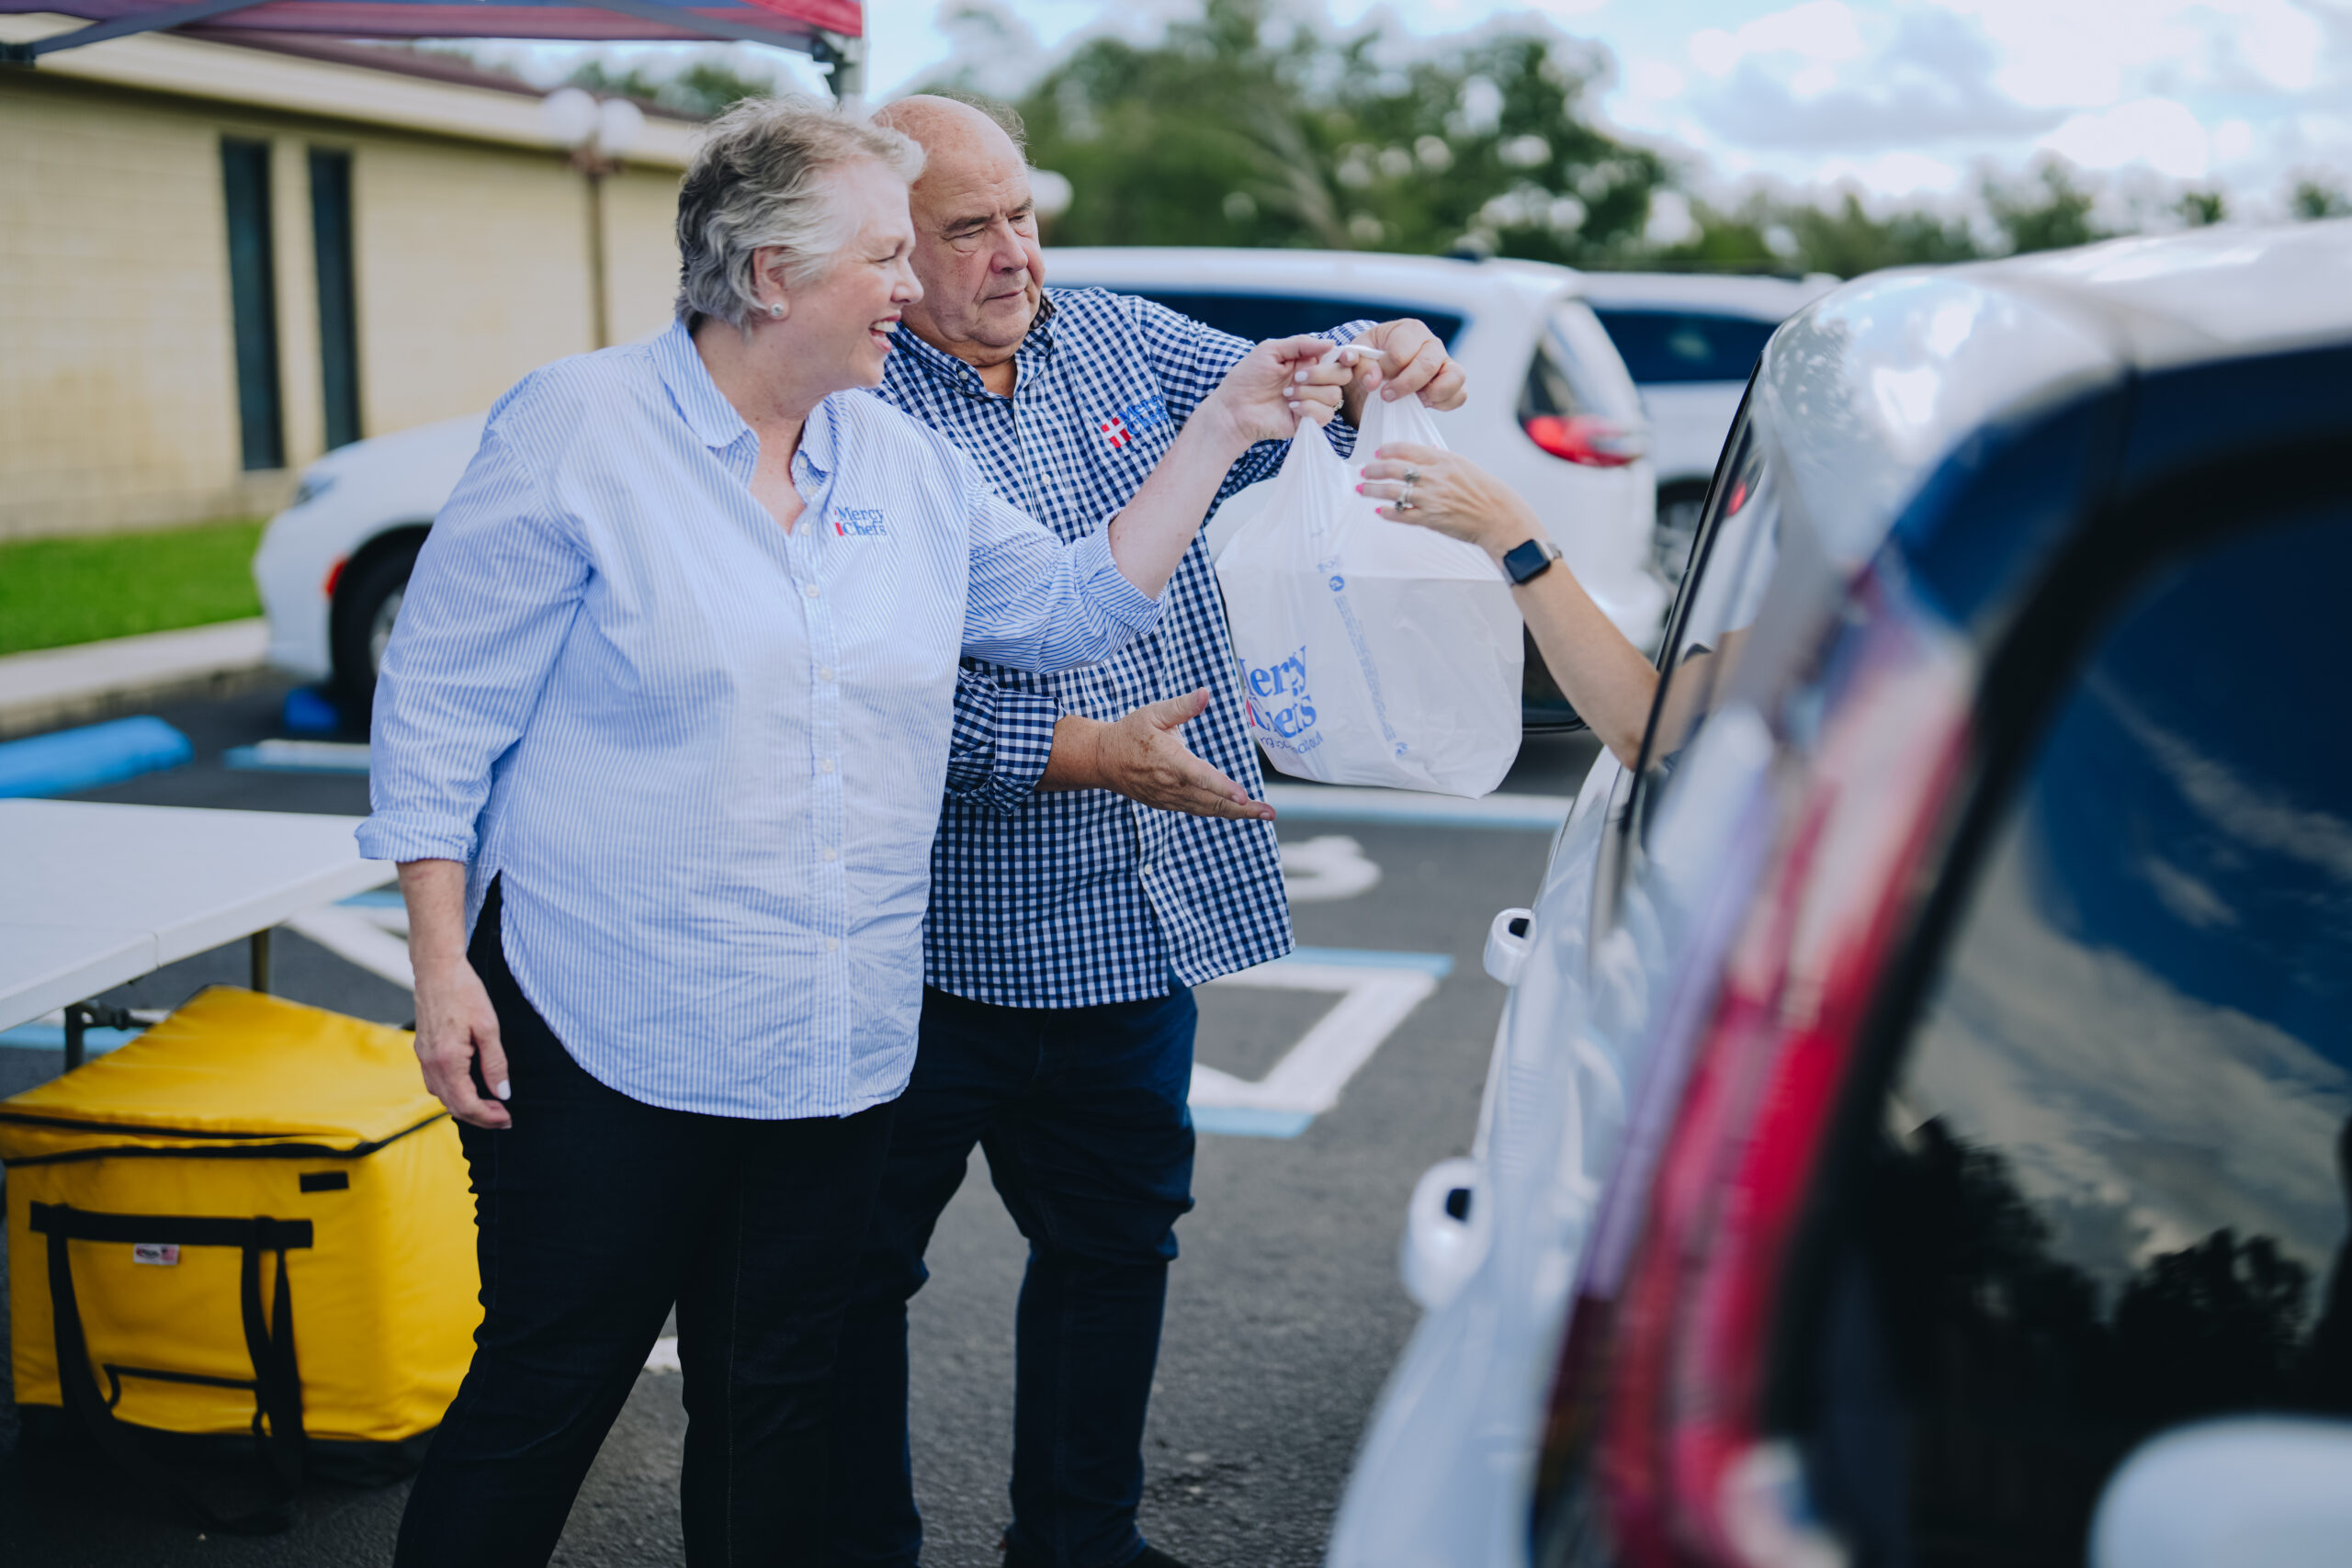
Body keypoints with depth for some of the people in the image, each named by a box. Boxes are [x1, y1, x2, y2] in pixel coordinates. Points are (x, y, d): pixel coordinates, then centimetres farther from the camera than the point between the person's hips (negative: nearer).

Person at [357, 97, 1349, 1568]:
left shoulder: (909, 463, 10)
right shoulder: (577, 430, -7)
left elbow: (1072, 604, 14)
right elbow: (440, 709, -5)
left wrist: (1223, 429, 8)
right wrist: (444, 965, -10)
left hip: (835, 1047, 5)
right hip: (610, 1041, -5)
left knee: (776, 1403, 15)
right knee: (541, 1399, 3)